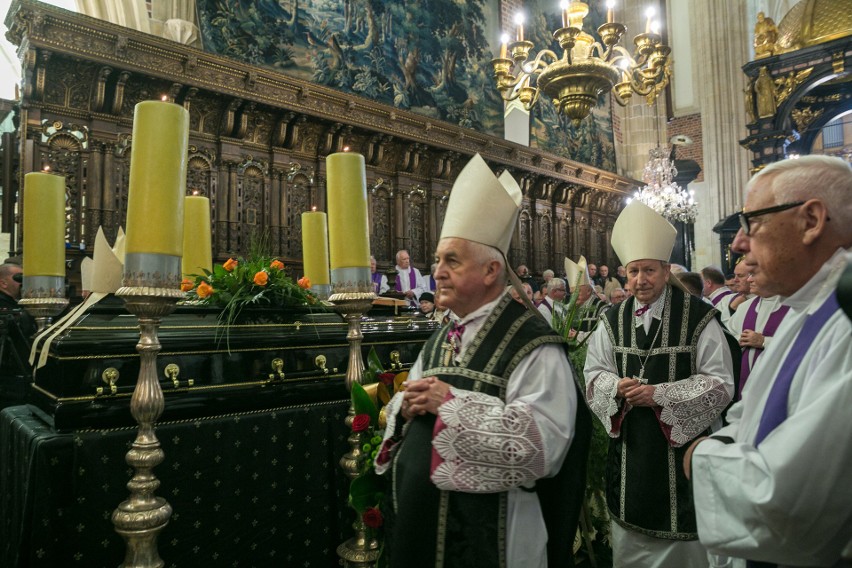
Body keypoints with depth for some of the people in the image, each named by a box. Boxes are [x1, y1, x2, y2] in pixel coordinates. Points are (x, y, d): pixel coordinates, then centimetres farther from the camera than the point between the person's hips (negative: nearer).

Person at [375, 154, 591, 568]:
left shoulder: (532, 343, -15)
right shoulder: (439, 341, 9)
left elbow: (543, 441, -26)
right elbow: (401, 410, 18)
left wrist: (452, 402, -24)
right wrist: (406, 407, -6)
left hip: (484, 532, -7)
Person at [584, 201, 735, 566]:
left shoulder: (699, 317, -9)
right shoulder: (613, 320, 4)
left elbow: (720, 384, -11)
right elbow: (593, 373, 8)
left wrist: (660, 394, -19)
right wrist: (617, 386, -14)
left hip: (682, 445, -3)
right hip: (628, 446, 4)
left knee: (682, 536, 9)